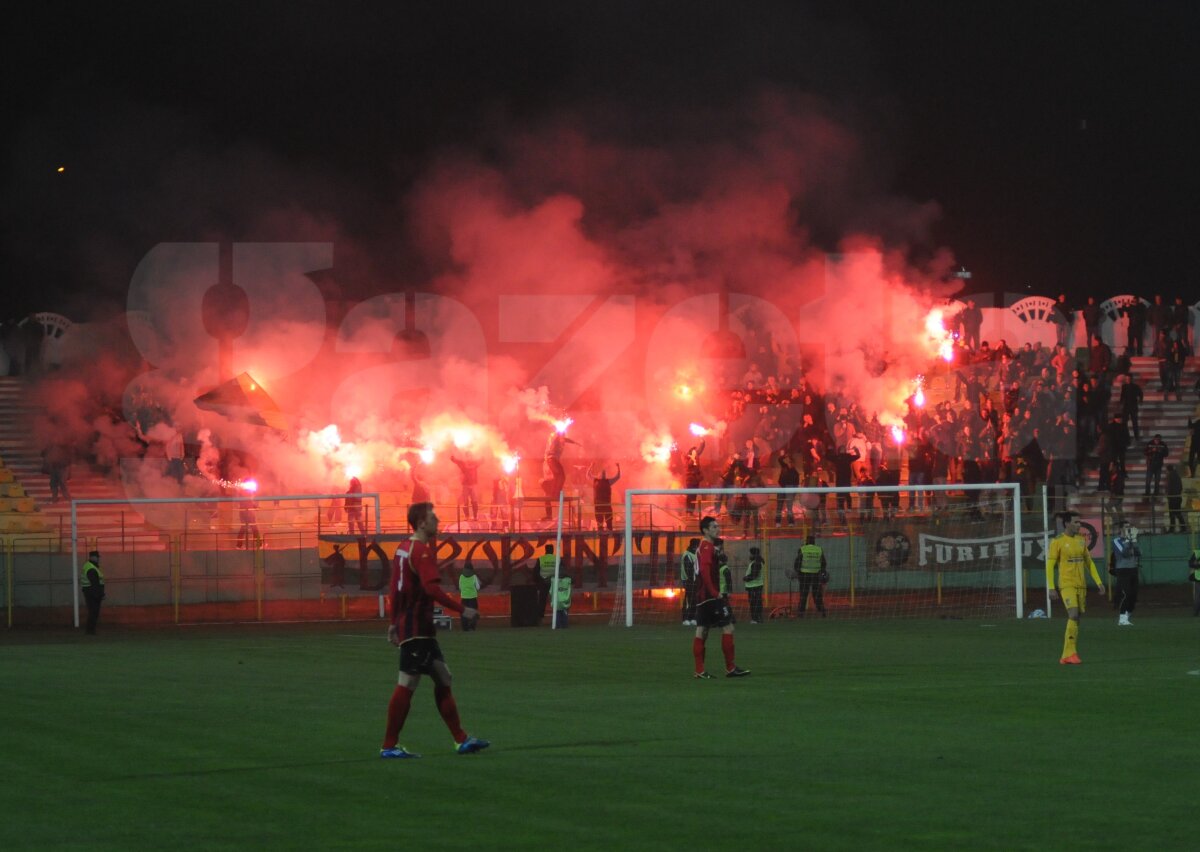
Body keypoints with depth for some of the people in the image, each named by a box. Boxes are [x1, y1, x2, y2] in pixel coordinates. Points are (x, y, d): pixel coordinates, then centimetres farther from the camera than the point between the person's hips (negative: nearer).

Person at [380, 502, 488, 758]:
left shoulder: (404, 549, 14)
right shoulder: (422, 551, -15)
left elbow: (396, 588, 18)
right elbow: (432, 588, -25)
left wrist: (395, 622, 23)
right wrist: (462, 610, -22)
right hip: (417, 629, -10)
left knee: (443, 679, 12)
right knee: (406, 685, -6)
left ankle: (461, 739, 15)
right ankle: (389, 746, -3)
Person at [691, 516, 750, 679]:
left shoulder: (704, 547, 18)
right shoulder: (708, 547, -12)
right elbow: (705, 570, -25)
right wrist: (714, 592, -22)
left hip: (702, 597, 10)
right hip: (711, 596, -10)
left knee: (701, 631, 7)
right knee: (728, 627, -6)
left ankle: (700, 671, 6)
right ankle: (730, 668, -5)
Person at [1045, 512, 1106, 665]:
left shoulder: (1081, 540, 12)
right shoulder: (1058, 542, -6)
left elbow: (1089, 562, 19)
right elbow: (1050, 565, -6)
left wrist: (1098, 582, 11)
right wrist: (1051, 588, -13)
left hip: (1081, 585, 6)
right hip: (1067, 585, -6)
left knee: (1076, 618, 5)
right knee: (1073, 615, -21)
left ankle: (1066, 656, 11)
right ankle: (1070, 653, -19)